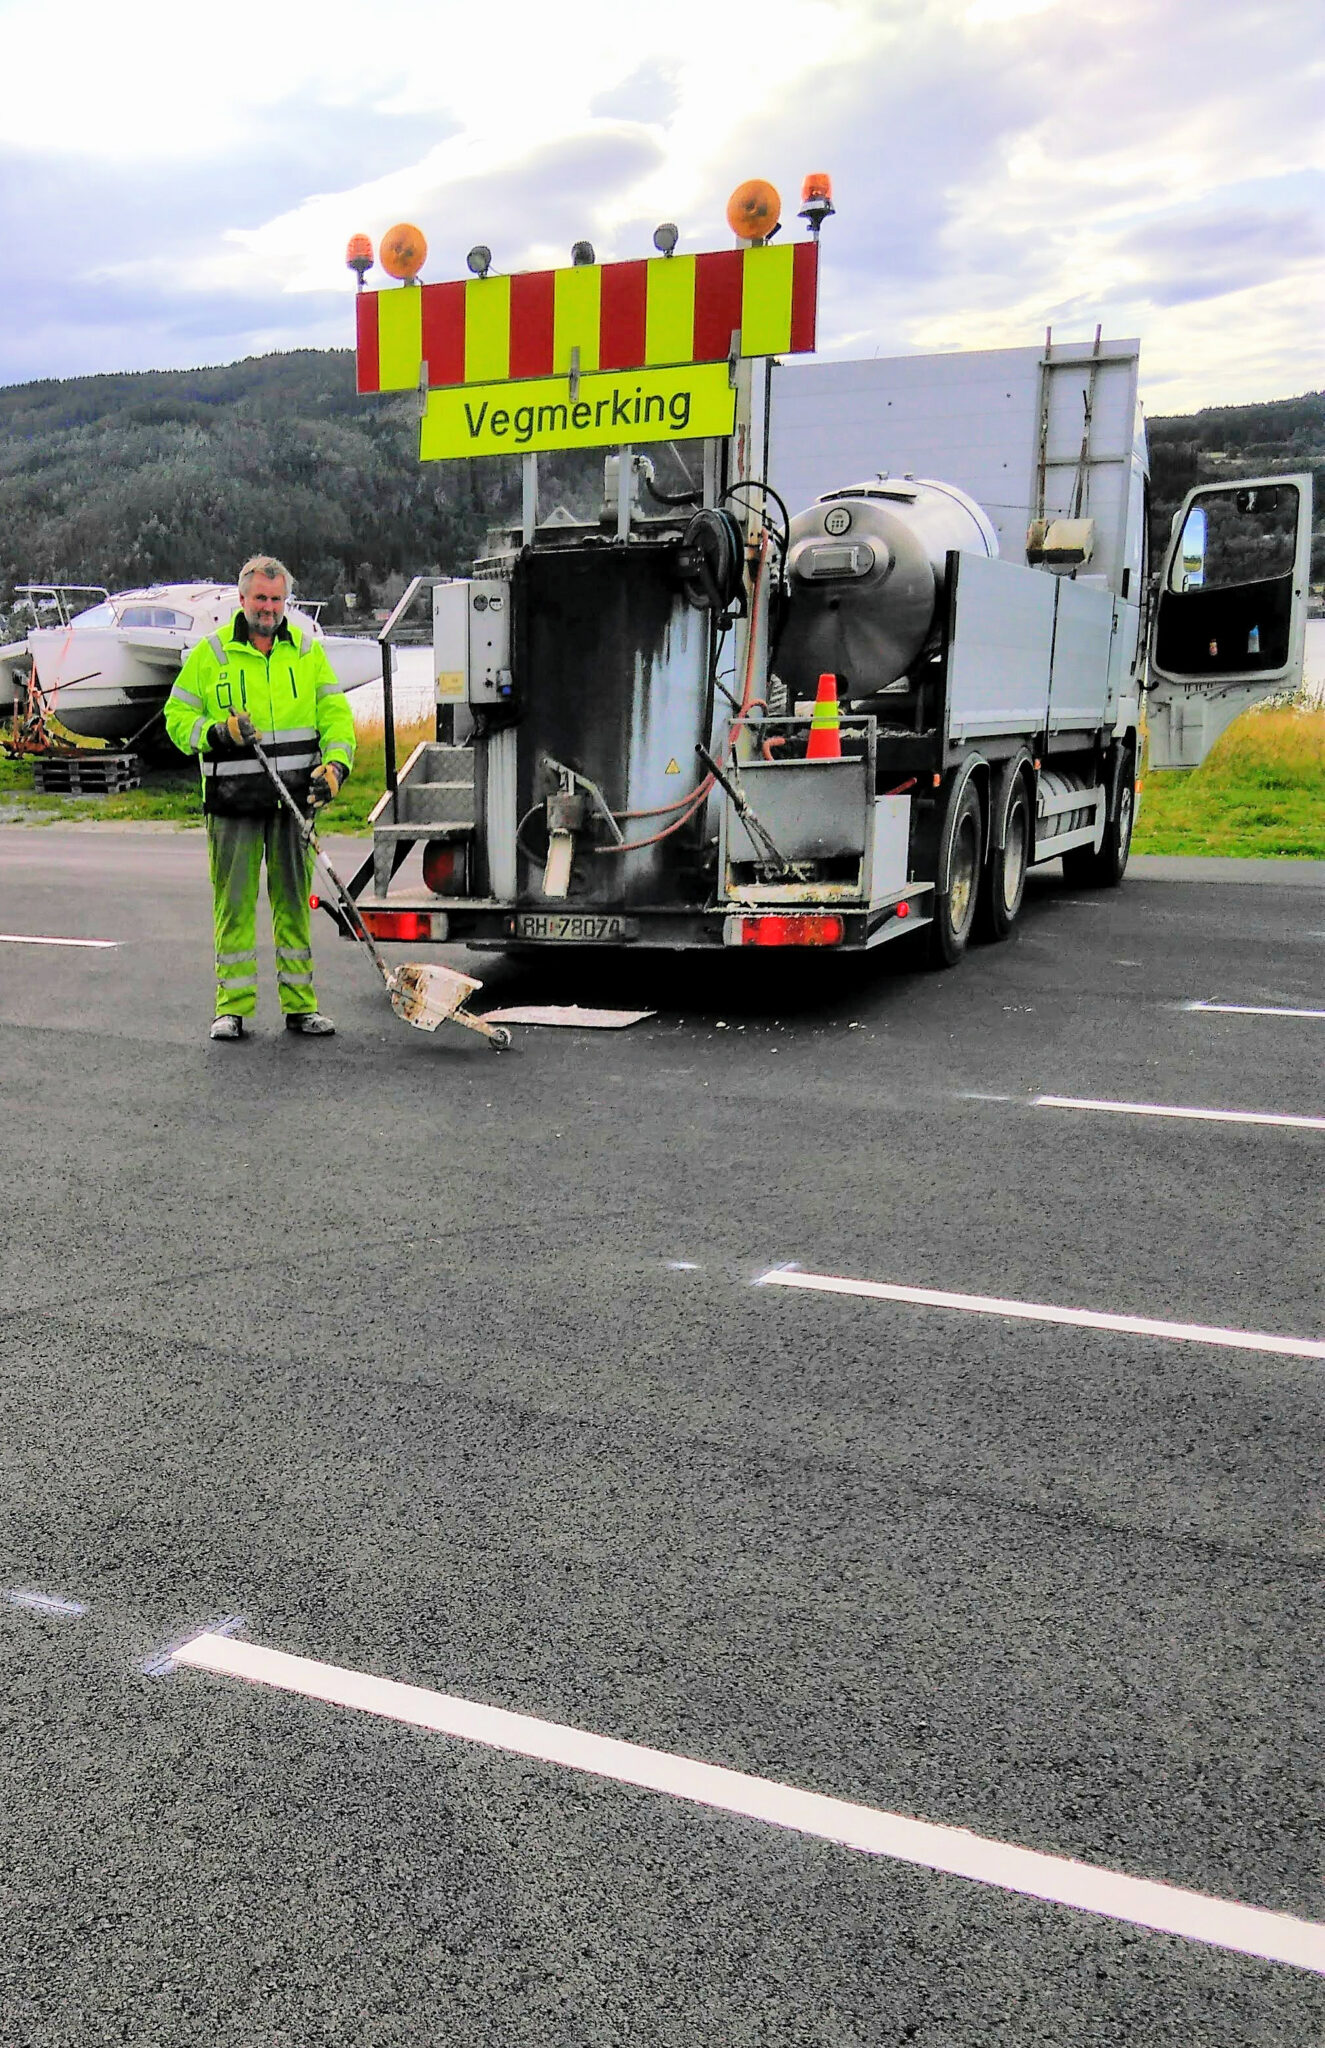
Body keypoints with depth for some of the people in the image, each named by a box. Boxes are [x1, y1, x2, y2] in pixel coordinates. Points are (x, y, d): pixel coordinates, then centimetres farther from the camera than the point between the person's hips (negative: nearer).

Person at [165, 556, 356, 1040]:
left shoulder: (308, 650, 9)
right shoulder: (211, 653, 3)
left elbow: (335, 712, 7)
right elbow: (178, 716, 5)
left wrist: (336, 763, -10)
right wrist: (217, 733, -15)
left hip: (294, 799, 2)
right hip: (232, 801, -2)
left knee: (294, 900, 7)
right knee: (234, 902, 0)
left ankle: (300, 1004, 13)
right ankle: (233, 1006, 8)